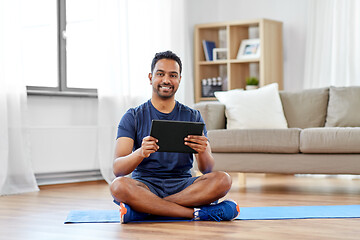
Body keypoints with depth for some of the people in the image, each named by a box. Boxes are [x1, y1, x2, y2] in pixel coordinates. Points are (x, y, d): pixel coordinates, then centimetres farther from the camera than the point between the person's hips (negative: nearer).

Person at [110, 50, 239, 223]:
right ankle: (196, 212, -29)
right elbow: (118, 169, -10)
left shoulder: (193, 117, 9)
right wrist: (140, 153, -32)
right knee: (119, 186, -35)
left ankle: (143, 208, -26)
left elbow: (207, 170, 0)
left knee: (222, 180, -26)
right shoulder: (133, 117, 3)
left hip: (183, 185, 2)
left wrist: (202, 152, -25)